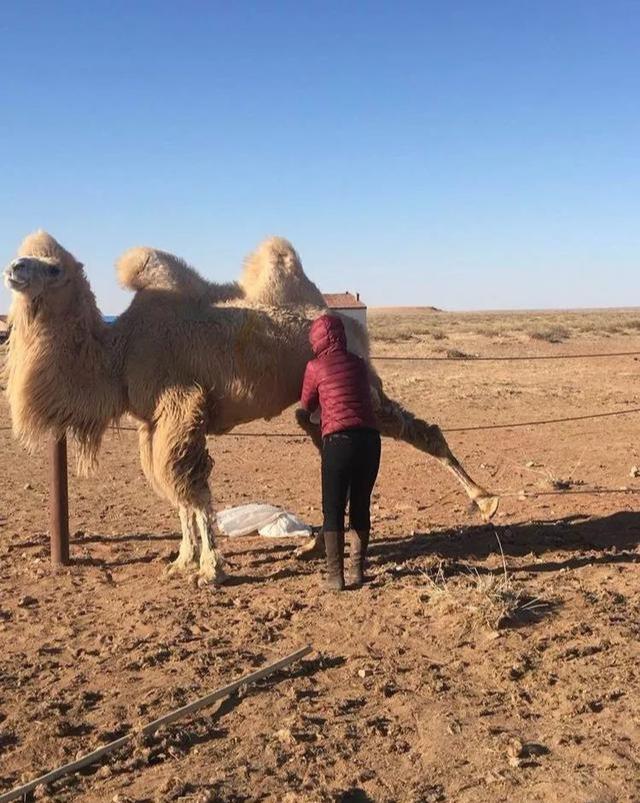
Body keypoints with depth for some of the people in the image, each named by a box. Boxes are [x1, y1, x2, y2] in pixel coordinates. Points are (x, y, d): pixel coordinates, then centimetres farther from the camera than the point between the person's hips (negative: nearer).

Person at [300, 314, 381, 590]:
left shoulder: (315, 367, 1)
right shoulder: (358, 364, 13)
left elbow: (306, 407, 13)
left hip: (339, 441, -4)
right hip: (369, 438, 4)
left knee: (333, 509, 5)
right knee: (361, 506, 14)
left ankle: (335, 576, 5)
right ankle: (357, 570, 21)